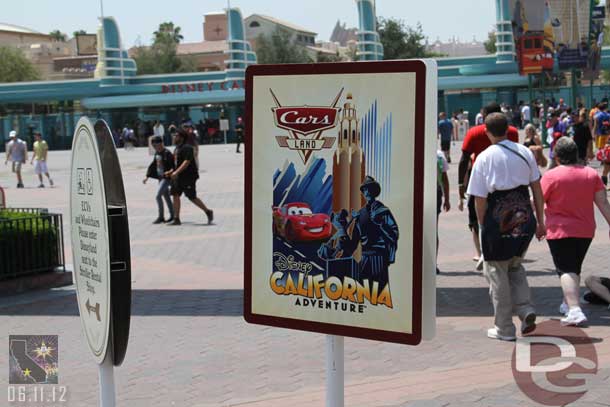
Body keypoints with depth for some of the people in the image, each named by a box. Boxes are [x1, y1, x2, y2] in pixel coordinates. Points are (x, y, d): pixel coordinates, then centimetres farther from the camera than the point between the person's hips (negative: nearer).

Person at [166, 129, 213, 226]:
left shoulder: (187, 148, -16)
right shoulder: (177, 148, 14)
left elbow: (186, 162, -24)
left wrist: (176, 172, -29)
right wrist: (170, 172, 17)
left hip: (188, 177, -9)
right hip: (178, 177, 9)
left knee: (192, 197, -5)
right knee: (175, 195, 3)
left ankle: (208, 212, 13)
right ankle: (176, 219, 6)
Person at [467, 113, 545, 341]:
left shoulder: (484, 158, -8)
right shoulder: (525, 153, 4)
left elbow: (480, 198, -9)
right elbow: (537, 188, 6)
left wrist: (482, 226, 3)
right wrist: (540, 221, 13)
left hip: (498, 218, -4)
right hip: (524, 217, 4)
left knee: (497, 273, 8)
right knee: (515, 266, 23)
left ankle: (504, 329, 13)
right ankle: (525, 310, 3)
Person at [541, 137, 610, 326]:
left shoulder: (551, 175, -12)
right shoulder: (591, 174, 0)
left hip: (560, 231, -5)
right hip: (585, 231, 5)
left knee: (566, 270, -6)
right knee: (575, 268, 21)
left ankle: (575, 310, -22)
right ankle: (568, 303, 35)